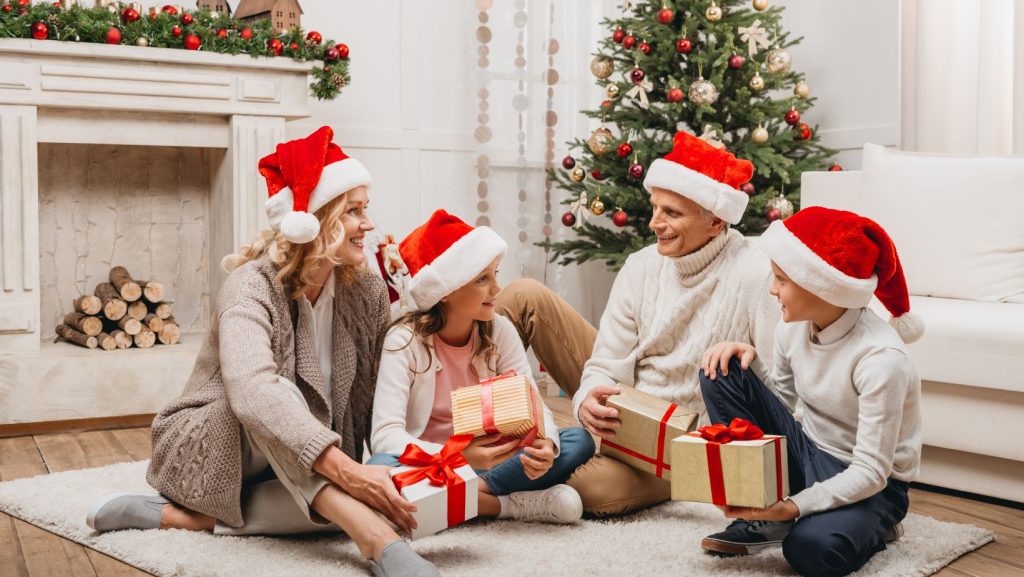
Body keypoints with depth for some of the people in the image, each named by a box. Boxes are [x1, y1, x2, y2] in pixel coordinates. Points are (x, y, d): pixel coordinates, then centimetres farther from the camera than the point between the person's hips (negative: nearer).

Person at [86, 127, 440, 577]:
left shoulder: (367, 292, -5)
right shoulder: (252, 286, -23)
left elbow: (372, 401, -7)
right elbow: (253, 391, -43)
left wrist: (387, 475, -23)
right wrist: (344, 468, -52)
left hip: (305, 475, 5)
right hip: (206, 450, -5)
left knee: (367, 501, -28)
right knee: (276, 398, -38)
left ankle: (182, 515, -24)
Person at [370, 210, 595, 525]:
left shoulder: (499, 330, -3)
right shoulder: (405, 340, -15)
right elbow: (386, 434, -24)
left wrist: (545, 443, -33)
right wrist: (459, 457, -40)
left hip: (483, 459, 3)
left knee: (579, 441, -16)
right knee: (381, 468, -37)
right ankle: (511, 504, -25)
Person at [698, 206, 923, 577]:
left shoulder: (881, 357, -27)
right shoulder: (794, 327, -7)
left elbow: (871, 472, -26)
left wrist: (794, 507, -36)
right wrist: (750, 358, -11)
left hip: (868, 486, -6)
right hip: (808, 454, 7)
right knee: (720, 373, -11)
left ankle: (871, 526, 0)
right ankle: (763, 520, -8)